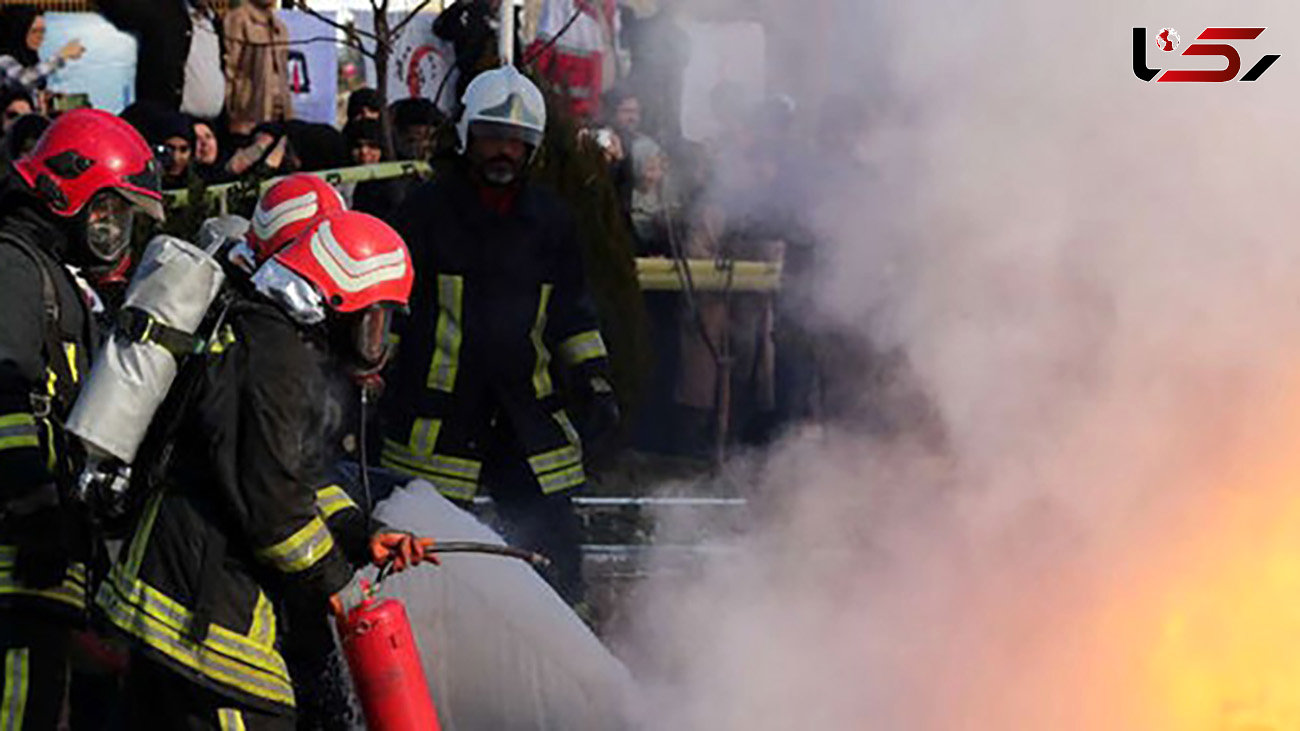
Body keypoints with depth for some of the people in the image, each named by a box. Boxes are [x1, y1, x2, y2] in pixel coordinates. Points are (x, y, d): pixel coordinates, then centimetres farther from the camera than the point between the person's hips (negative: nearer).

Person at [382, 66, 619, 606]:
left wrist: (593, 381, 12)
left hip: (524, 415, 4)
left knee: (556, 551, 3)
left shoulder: (549, 220, 12)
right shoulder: (428, 209, -1)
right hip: (437, 416, -4)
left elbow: (571, 309, 20)